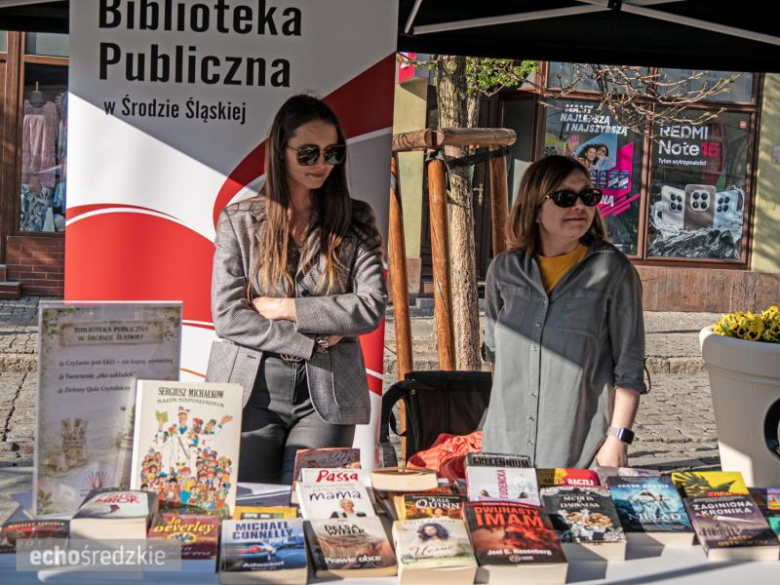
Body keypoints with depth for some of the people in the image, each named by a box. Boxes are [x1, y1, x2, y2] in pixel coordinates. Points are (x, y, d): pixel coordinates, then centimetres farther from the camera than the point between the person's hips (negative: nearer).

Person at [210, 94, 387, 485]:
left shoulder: (355, 222, 5)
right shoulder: (239, 220, 3)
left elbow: (372, 308, -6)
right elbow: (227, 317, -5)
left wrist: (283, 308, -8)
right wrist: (313, 341, -10)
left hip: (327, 397, 0)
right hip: (253, 394, 0)